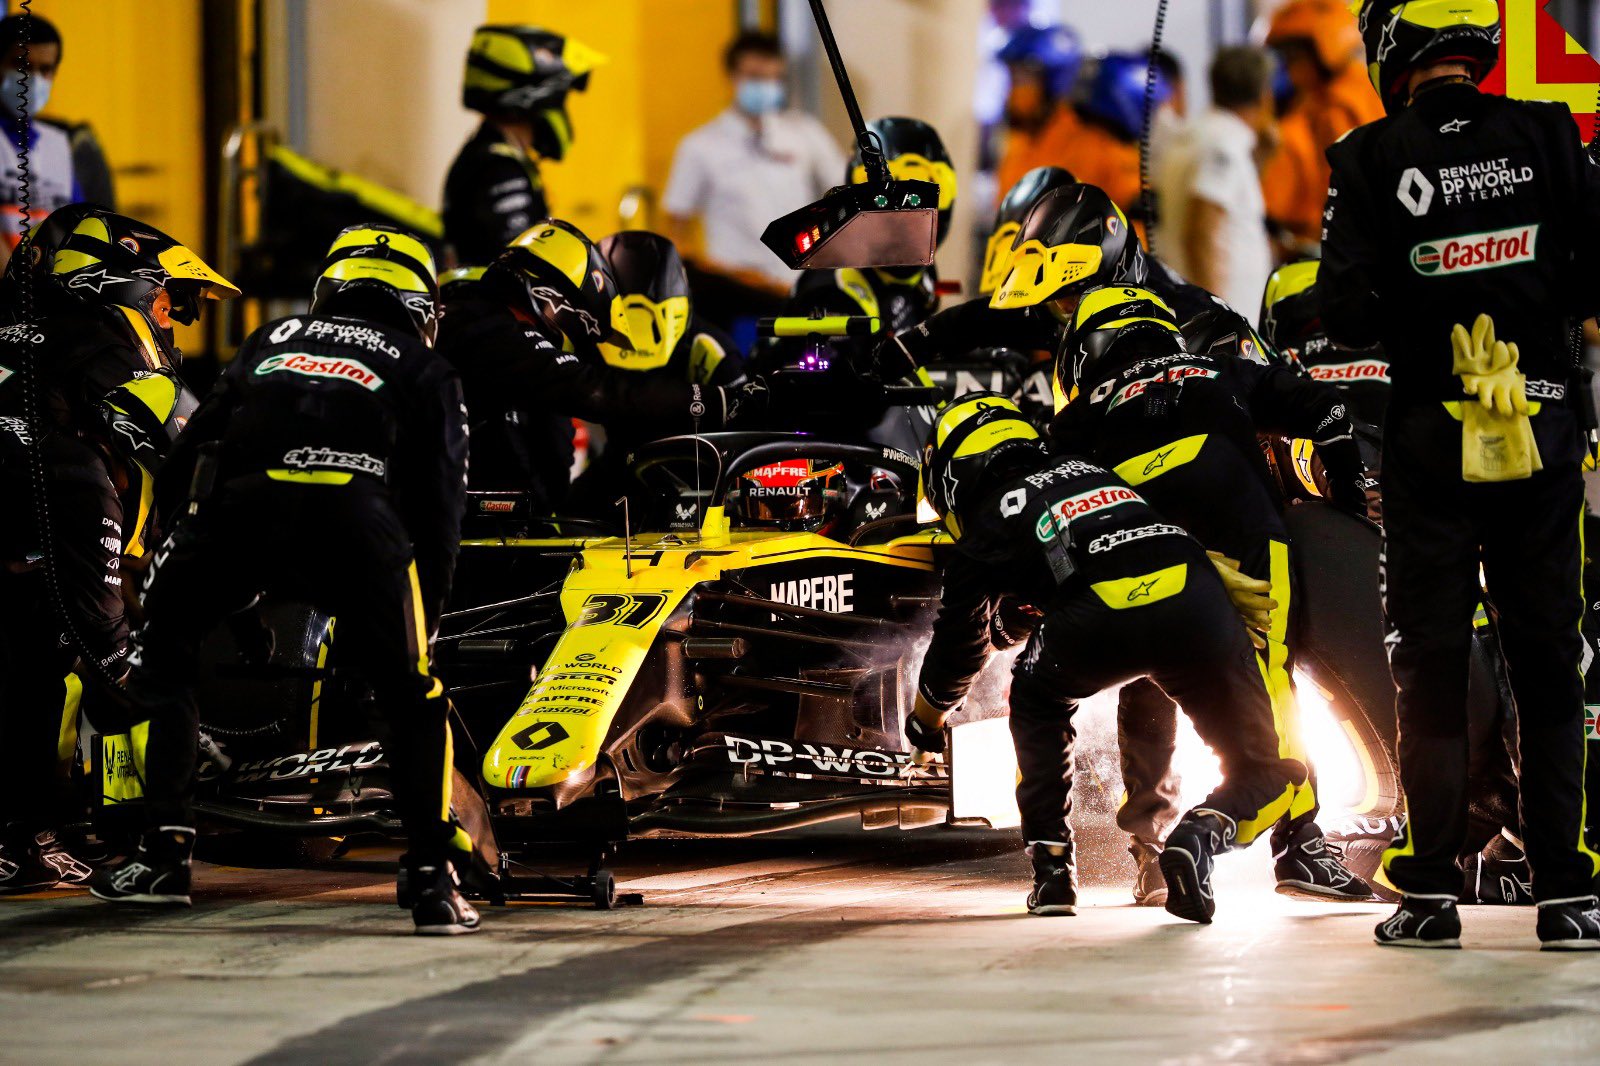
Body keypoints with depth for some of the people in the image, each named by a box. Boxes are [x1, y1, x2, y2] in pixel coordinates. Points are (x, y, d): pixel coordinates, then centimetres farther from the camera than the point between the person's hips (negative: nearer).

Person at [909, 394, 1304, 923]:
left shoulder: (988, 526, 24)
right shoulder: (1085, 468, 36)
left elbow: (960, 644, 35)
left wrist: (927, 716, 55)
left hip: (1101, 622, -3)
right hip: (1195, 600, 3)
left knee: (1038, 701, 32)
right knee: (1267, 774, 17)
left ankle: (1052, 865, 22)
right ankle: (1203, 834, -14)